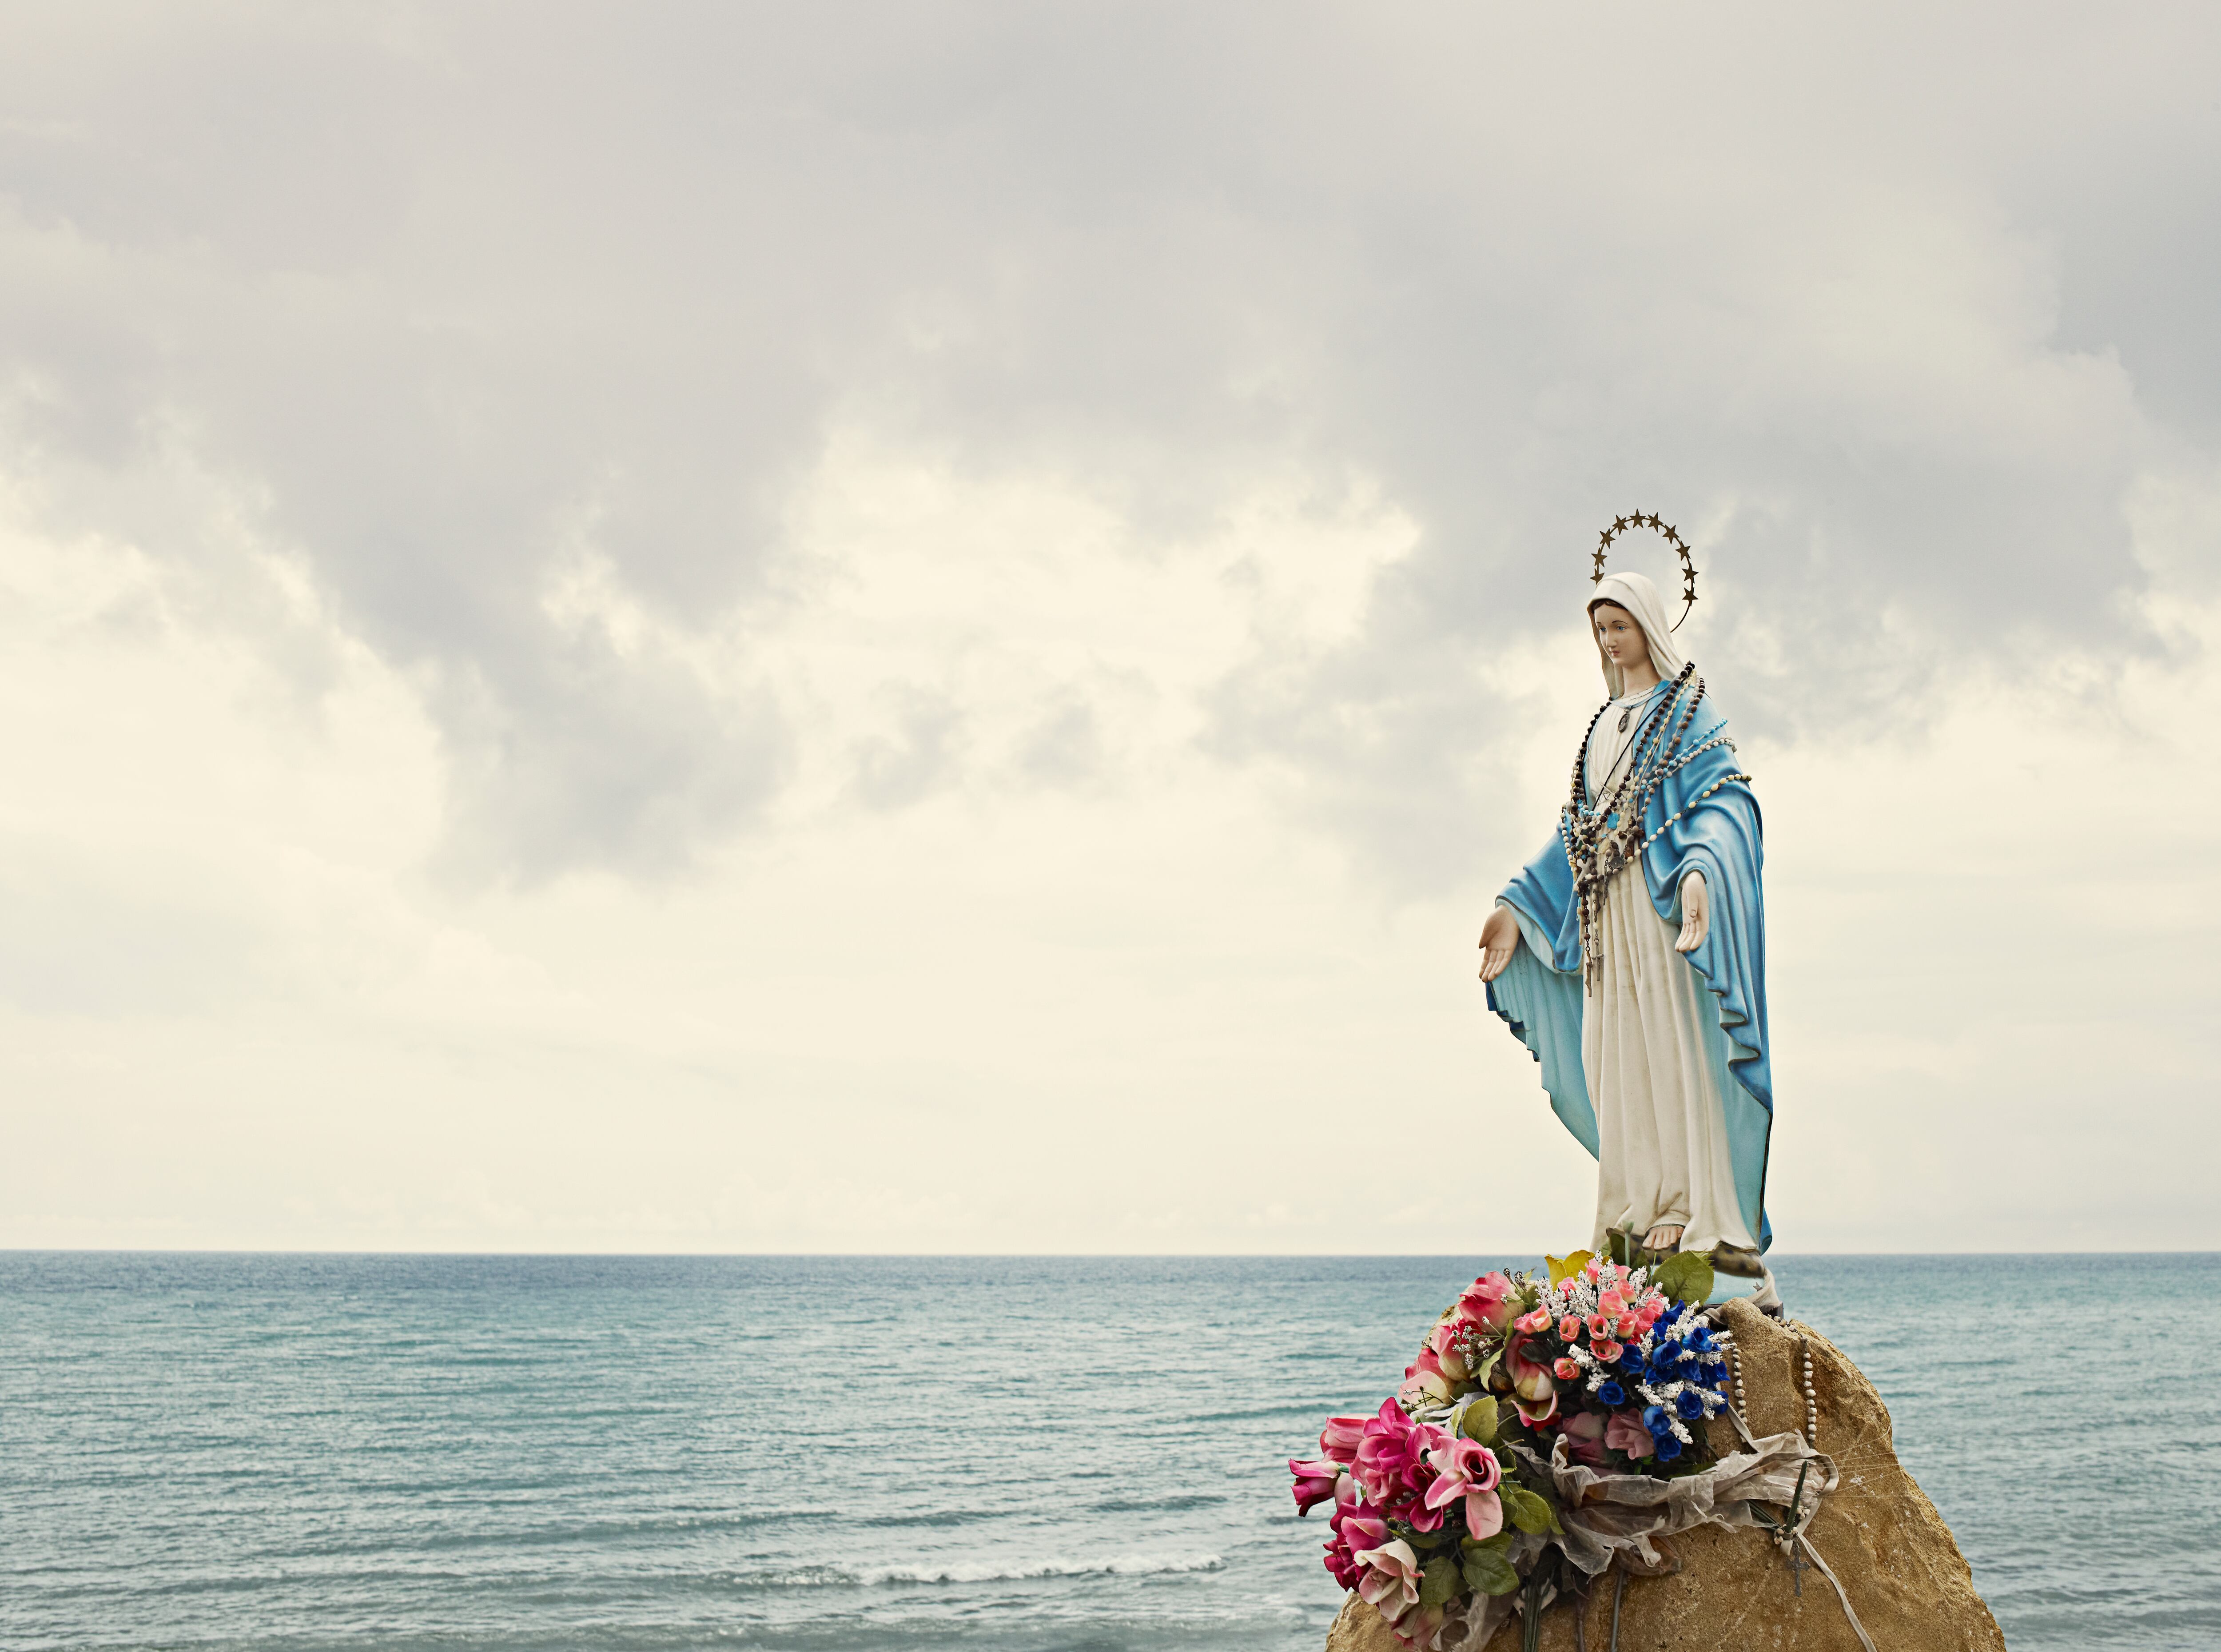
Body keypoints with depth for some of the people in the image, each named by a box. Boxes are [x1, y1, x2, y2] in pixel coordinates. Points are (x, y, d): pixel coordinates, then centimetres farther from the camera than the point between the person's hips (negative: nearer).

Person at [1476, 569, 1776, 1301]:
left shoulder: (1689, 706, 1)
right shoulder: (1605, 722, 22)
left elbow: (1720, 797, -11)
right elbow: (1580, 824, 22)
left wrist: (1700, 871, -31)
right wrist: (1516, 905, 17)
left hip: (1661, 895, -7)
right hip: (1606, 908, 7)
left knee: (1673, 1042, -12)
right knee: (1615, 1050, 2)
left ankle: (1685, 1210, -13)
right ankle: (1639, 1212, 2)